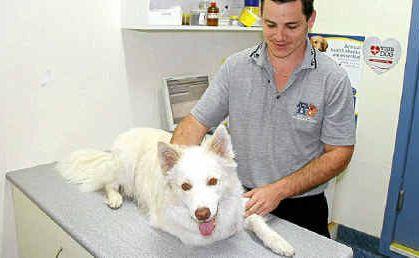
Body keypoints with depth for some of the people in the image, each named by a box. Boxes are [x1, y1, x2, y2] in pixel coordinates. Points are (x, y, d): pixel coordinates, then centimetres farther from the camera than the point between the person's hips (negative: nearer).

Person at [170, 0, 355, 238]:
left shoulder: (334, 80, -12)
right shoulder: (235, 67, -6)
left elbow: (339, 154, -10)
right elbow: (196, 123, -7)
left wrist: (279, 190, -20)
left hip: (302, 208, -1)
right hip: (240, 198, 2)